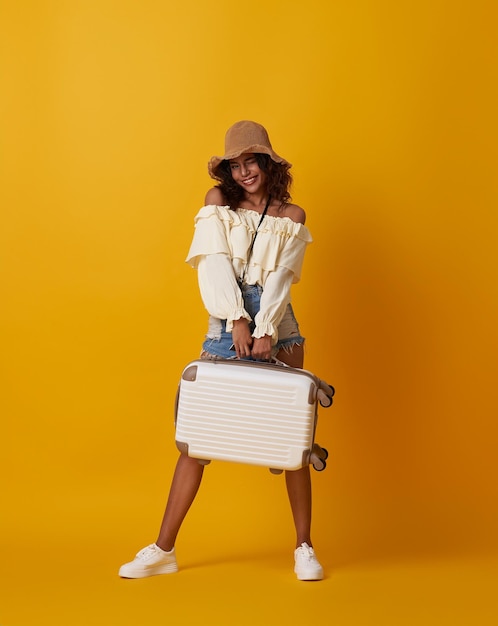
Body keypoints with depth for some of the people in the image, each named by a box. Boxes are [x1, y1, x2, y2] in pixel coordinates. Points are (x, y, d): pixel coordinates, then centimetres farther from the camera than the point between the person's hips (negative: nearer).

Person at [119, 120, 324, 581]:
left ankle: (304, 547, 13)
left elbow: (280, 276, -4)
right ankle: (163, 549, 6)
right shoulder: (218, 201, 9)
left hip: (276, 324, 0)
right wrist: (238, 319, -17)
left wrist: (266, 331, -18)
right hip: (227, 324, 0)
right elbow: (215, 262, -4)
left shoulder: (291, 216, 9)